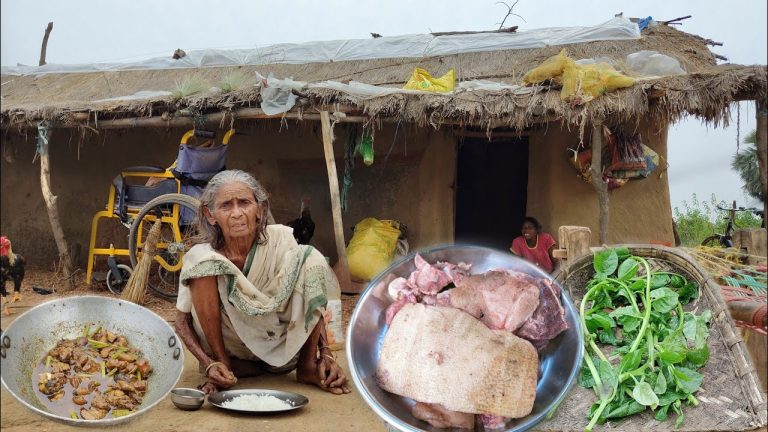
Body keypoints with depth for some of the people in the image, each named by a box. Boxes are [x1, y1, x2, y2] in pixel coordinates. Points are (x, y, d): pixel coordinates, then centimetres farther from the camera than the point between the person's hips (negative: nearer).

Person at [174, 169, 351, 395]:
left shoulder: (282, 240, -15)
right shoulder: (202, 254, -17)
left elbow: (311, 303, -7)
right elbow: (182, 322, -11)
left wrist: (325, 354, -18)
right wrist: (210, 365, -27)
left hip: (282, 349, 1)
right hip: (227, 349, -1)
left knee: (312, 259, -20)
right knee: (201, 261, -25)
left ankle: (307, 365, -9)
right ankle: (223, 363, -12)